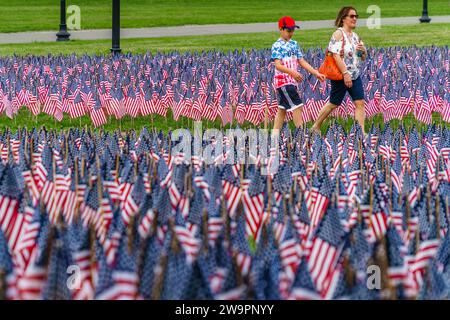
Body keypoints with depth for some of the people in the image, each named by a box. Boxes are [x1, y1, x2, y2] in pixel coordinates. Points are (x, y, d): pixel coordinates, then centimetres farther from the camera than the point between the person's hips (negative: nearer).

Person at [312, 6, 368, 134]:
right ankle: (316, 127, 23)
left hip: (355, 75, 7)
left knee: (360, 103, -3)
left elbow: (363, 58, 20)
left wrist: (363, 50, -4)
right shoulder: (339, 34, -12)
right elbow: (336, 55, -21)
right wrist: (345, 74, -27)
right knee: (334, 103, 5)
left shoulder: (355, 35, 12)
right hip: (340, 76, -7)